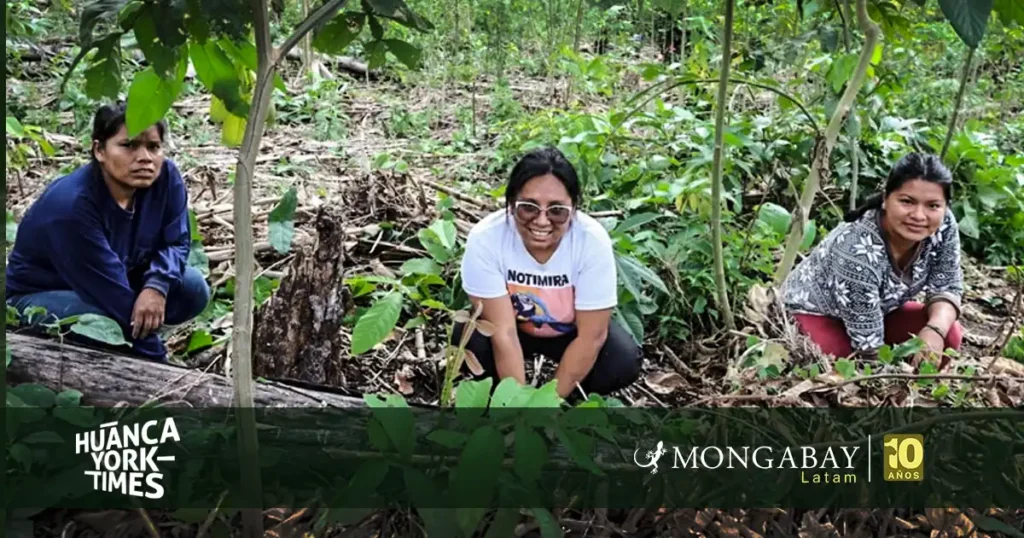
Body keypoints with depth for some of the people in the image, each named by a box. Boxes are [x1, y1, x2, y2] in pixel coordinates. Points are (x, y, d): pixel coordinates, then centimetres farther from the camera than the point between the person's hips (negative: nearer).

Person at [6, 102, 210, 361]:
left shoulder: (166, 176, -17)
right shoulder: (71, 205, -34)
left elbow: (177, 241, -7)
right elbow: (112, 293, -33)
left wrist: (157, 285, -30)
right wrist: (155, 359, -30)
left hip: (114, 281, 6)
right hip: (38, 299, -6)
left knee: (193, 288, -16)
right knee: (104, 319, -37)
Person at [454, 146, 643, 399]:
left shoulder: (592, 240, -31)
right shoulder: (485, 238, -32)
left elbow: (591, 336, -25)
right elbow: (503, 332, -28)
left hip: (571, 330, 0)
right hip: (515, 325, 0)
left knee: (624, 362, -26)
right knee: (468, 339, -29)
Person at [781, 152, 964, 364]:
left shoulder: (944, 226, -22)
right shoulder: (858, 250, -38)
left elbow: (947, 288, -12)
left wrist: (935, 329, -32)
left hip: (879, 308, 6)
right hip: (812, 311, -6)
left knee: (949, 335, -16)